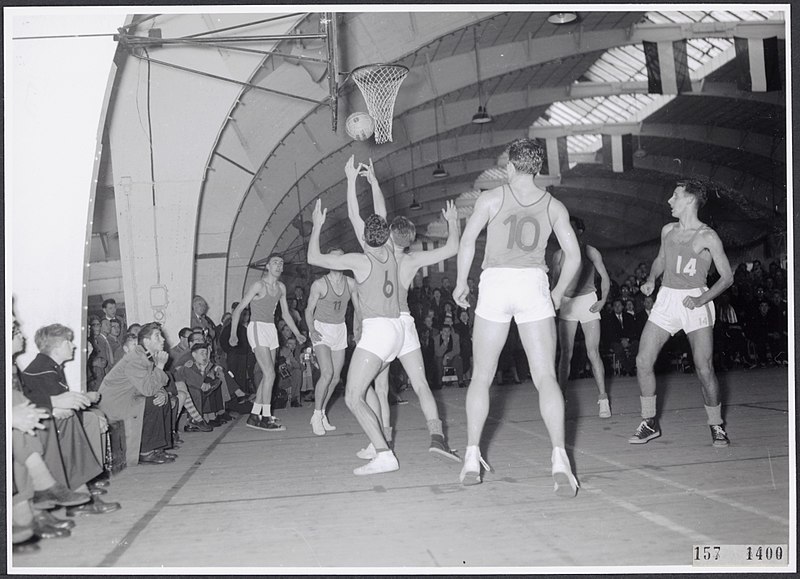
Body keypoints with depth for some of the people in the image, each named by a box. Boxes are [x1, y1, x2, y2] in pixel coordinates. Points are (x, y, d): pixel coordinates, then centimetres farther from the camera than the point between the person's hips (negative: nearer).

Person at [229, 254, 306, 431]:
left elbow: (285, 314, 20)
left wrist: (297, 334, 15)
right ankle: (266, 418, -8)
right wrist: (234, 333, -17)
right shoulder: (259, 285, -10)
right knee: (270, 374, -13)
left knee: (267, 376, 6)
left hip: (271, 330, 8)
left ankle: (254, 416, 14)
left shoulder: (281, 287, 10)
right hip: (257, 328, -7)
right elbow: (238, 309, -9)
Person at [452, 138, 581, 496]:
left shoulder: (491, 198, 5)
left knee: (481, 377, 10)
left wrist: (461, 283, 9)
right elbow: (573, 256, 8)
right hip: (534, 283, 1)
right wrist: (558, 293, 20)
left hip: (495, 282, -1)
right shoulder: (554, 206, 11)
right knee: (546, 377, -1)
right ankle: (559, 458, -15)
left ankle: (472, 458, 12)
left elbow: (468, 240, -1)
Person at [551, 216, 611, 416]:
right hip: (567, 304, 2)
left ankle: (603, 399, 0)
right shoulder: (558, 255, 5)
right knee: (566, 353, -1)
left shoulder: (591, 252, 1)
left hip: (588, 302, -2)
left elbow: (605, 277, 5)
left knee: (593, 353, -6)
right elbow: (555, 281, 12)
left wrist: (603, 300, -6)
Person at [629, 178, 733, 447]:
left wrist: (702, 299, -17)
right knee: (643, 361, -4)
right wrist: (651, 279, 10)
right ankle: (650, 423, 10)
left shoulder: (707, 236, -6)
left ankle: (716, 426, 9)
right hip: (666, 299, 5)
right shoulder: (667, 230, 11)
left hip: (696, 302, -5)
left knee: (704, 368, -10)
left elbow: (727, 276, -5)